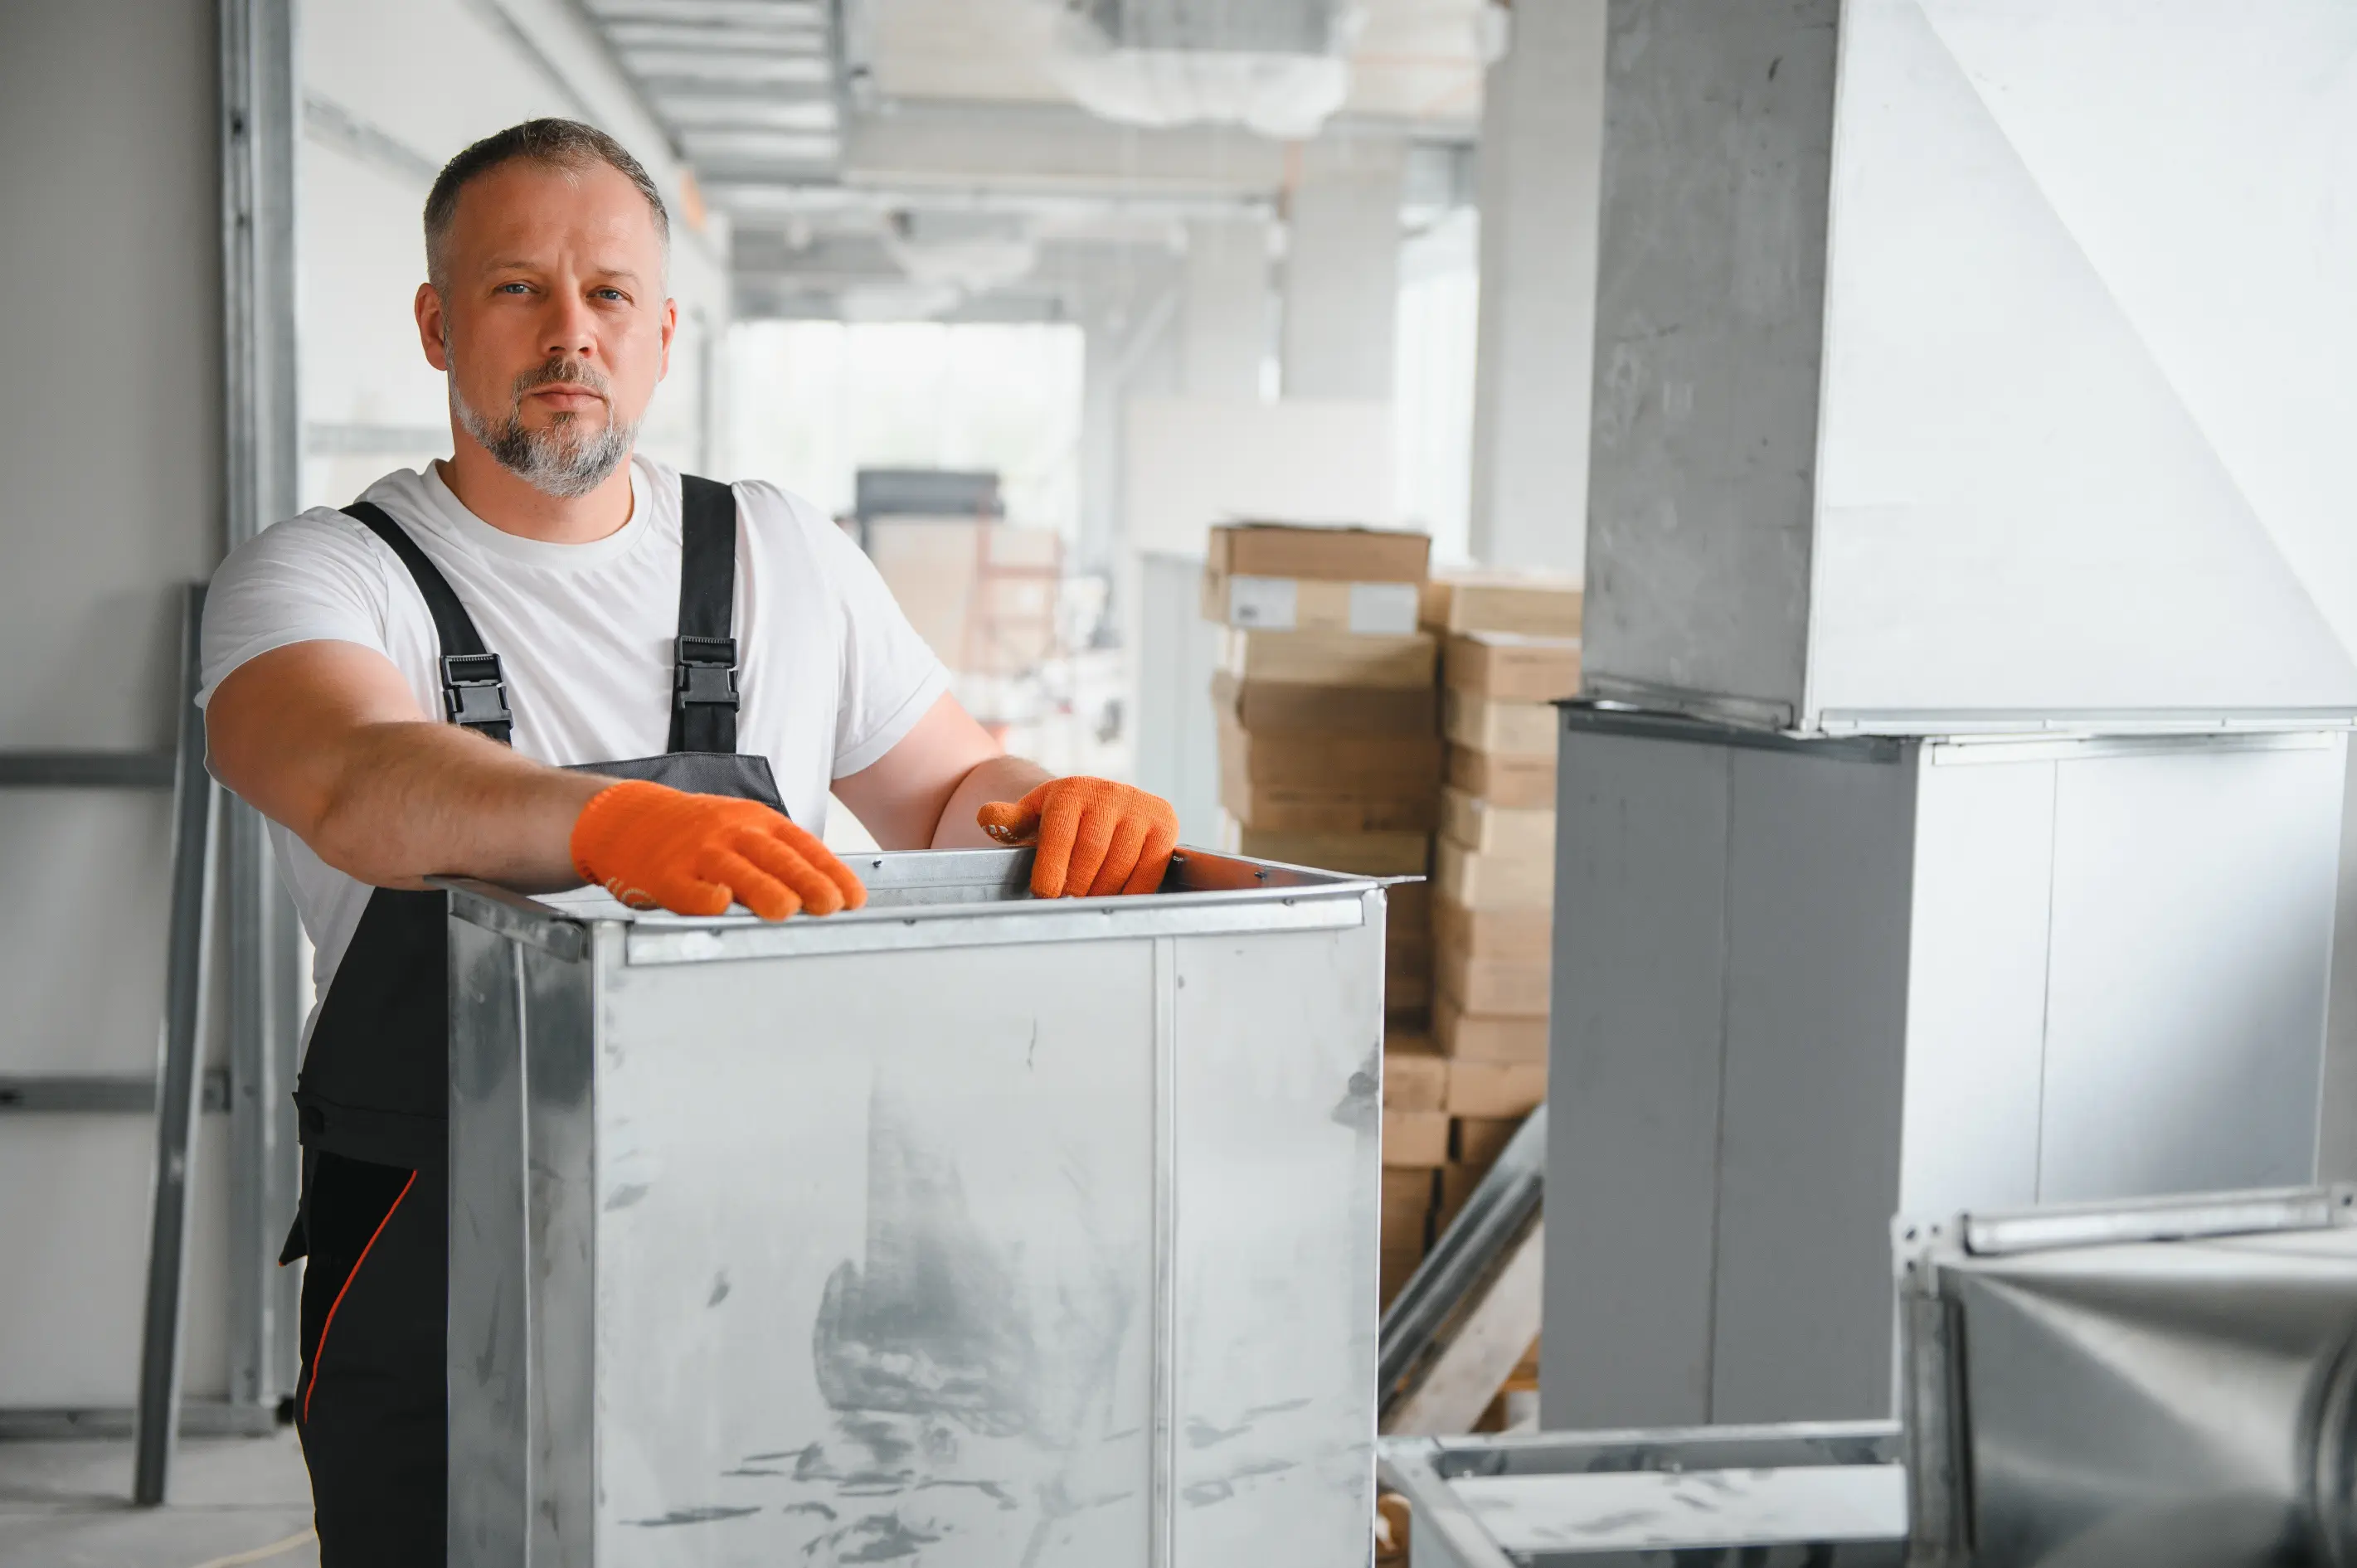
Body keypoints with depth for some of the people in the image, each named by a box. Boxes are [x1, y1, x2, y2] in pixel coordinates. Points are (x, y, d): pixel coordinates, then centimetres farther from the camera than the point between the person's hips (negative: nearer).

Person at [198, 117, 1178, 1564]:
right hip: (441, 1271, -2)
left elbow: (953, 793, 14)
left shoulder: (786, 558, 8)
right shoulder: (318, 577, -4)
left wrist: (1056, 808, -10)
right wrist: (614, 823, -45)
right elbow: (360, 784, -26)